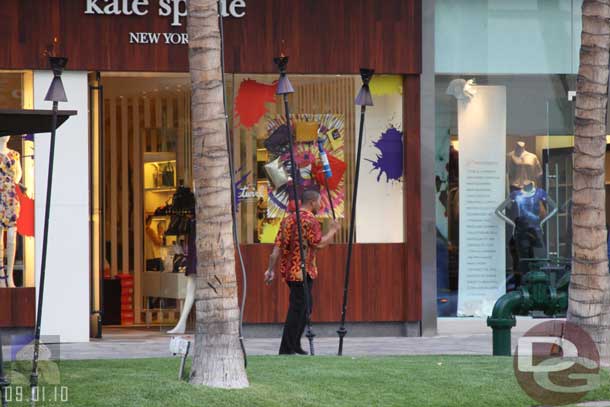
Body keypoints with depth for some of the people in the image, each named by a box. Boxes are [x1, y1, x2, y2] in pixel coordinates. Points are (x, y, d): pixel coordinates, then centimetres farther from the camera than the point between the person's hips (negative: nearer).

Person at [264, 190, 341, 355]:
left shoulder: (288, 219, 12)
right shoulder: (310, 220, -12)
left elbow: (277, 247, 9)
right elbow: (319, 243, -19)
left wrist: (271, 269, 10)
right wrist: (332, 230, -4)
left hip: (289, 271, 9)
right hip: (303, 271, -9)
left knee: (305, 307, 19)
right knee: (297, 310, -5)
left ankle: (295, 346, 23)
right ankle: (287, 348, -6)